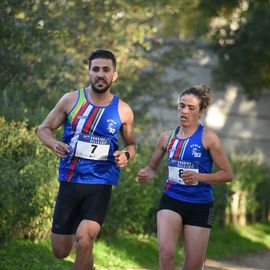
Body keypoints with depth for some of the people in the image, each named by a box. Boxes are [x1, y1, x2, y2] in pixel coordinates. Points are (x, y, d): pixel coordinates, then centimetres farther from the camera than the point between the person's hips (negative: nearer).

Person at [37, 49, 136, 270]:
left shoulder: (123, 111, -1)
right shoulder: (71, 100, -2)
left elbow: (131, 144, 14)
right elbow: (44, 129, 7)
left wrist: (126, 155, -10)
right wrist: (54, 144, -16)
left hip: (100, 185, -2)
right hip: (69, 181, 2)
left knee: (84, 240, -26)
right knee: (61, 252, 9)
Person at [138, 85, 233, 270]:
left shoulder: (208, 137, -6)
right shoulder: (167, 137, 5)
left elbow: (227, 174, -6)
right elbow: (153, 166, 19)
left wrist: (199, 177, -22)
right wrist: (146, 175, -5)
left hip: (200, 205, -2)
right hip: (171, 200, 2)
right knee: (166, 252, -24)